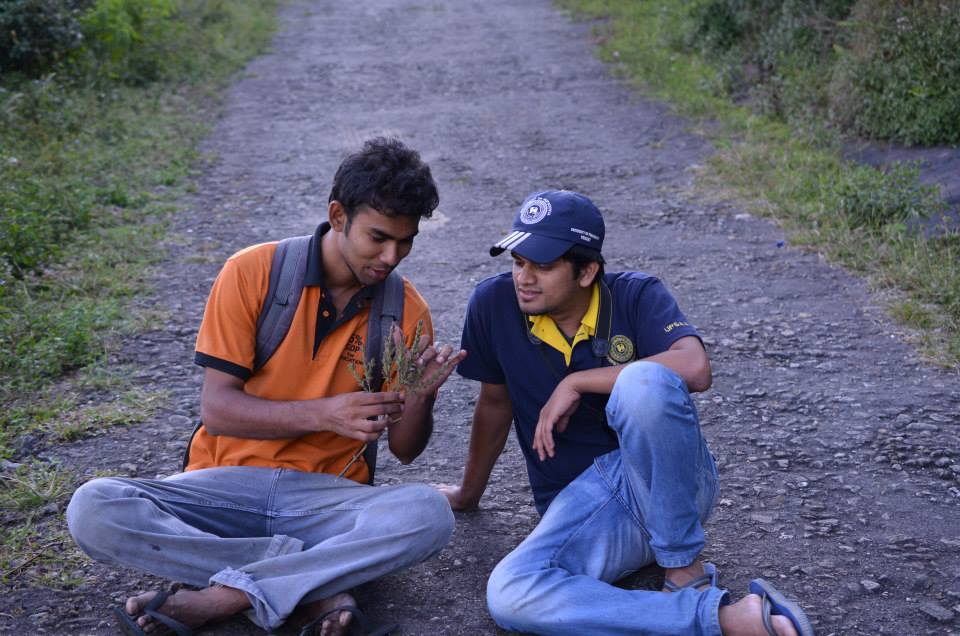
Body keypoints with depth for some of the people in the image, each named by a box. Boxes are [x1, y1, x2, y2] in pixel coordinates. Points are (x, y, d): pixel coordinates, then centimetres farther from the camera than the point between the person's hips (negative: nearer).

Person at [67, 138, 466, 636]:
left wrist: (419, 395, -18)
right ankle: (317, 586, -24)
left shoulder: (407, 311, 0)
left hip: (327, 496, 1)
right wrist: (323, 413, -23)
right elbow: (216, 408, -9)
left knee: (428, 514, -30)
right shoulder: (253, 273, -6)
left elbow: (405, 449, 5)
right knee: (92, 510, -27)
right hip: (229, 483, -1)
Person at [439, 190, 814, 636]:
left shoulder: (636, 296, -7)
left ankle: (684, 571, -18)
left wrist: (576, 383, -21)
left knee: (643, 380, -35)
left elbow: (695, 369, -26)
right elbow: (495, 402, 13)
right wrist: (469, 493, 24)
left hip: (670, 485, -2)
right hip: (582, 501, 3)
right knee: (507, 595, -30)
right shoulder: (494, 304, -2)